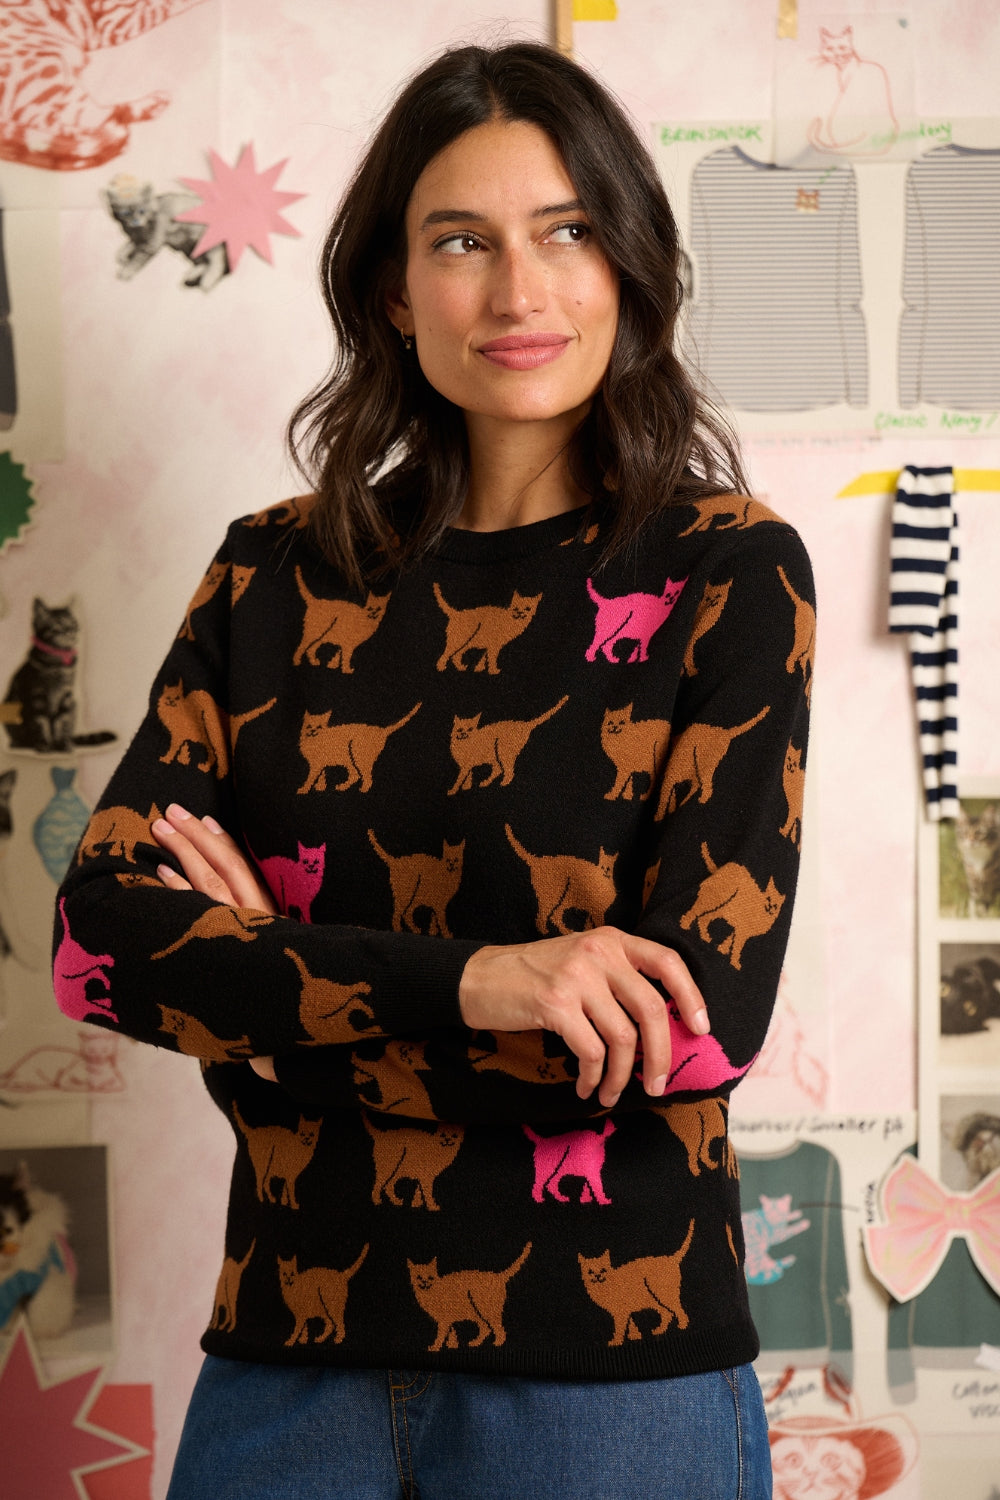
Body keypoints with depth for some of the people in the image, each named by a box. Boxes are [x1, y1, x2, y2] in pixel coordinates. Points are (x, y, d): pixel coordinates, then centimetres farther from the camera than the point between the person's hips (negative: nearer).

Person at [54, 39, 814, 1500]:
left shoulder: (729, 574, -5)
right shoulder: (276, 575, 4)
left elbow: (694, 1026, -14)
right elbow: (99, 932, -6)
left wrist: (266, 986, -10)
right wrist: (460, 981, -20)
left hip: (609, 1375, -2)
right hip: (291, 1354, 3)